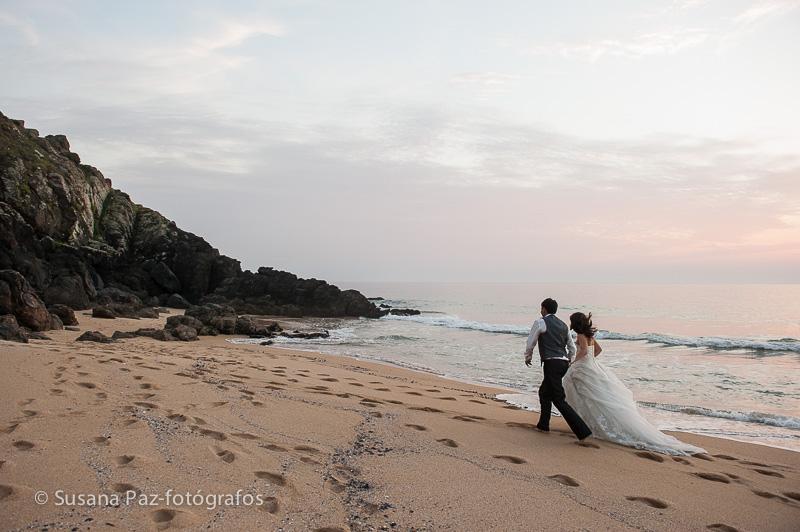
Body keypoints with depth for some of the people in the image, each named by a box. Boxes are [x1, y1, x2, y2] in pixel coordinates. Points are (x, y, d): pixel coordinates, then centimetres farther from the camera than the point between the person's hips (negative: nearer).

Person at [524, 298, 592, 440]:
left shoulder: (540, 322, -2)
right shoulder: (563, 325, 17)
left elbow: (530, 344, 3)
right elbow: (572, 348, 23)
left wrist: (528, 357, 21)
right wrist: (568, 362, 37)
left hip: (551, 363, -8)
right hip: (563, 363, 8)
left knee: (559, 399, -7)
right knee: (544, 392, 24)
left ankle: (582, 430, -14)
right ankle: (543, 425, 31)